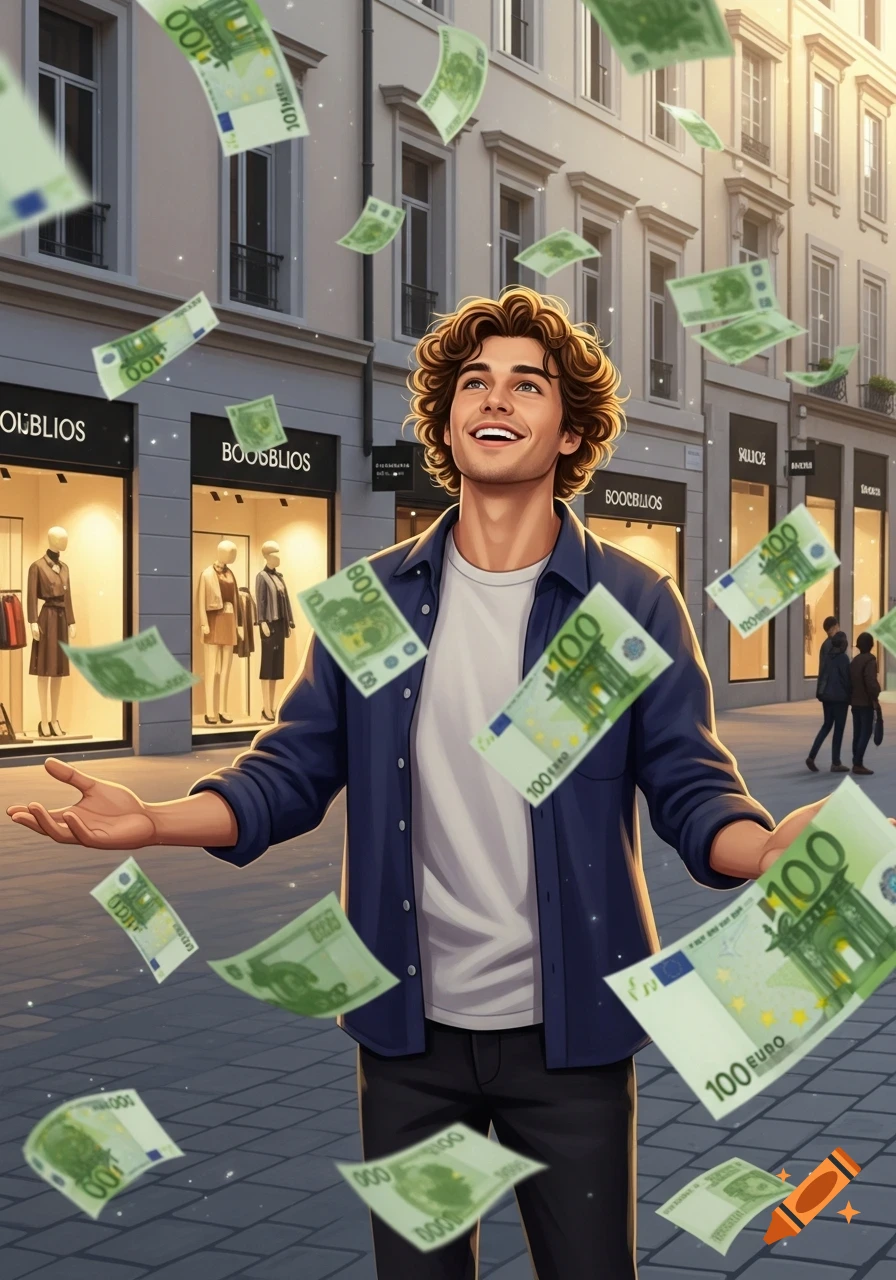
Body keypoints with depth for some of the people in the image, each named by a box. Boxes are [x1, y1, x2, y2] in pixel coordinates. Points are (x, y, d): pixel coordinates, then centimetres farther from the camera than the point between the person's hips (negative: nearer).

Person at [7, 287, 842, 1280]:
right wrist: (153, 820, -16)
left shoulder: (633, 602, -4)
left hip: (567, 1030, -2)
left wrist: (772, 847, -29)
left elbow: (689, 790, -6)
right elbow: (293, 772, 2)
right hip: (410, 1025, 2)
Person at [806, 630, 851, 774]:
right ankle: (835, 763, 8)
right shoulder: (843, 658, -14)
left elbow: (822, 675, 9)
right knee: (838, 729, 2)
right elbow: (846, 679, -14)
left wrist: (820, 693, 15)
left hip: (826, 696, 7)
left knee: (827, 725, 17)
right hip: (839, 697, -7)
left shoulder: (828, 656, 7)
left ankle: (812, 756, 7)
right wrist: (850, 696, -3)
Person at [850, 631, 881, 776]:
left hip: (855, 702, 8)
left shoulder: (854, 660, 9)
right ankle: (858, 764, -11)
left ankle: (856, 763, 14)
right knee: (866, 733, -6)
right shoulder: (870, 660, -15)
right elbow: (871, 682, -24)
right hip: (866, 702, -8)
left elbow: (850, 681, 13)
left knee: (857, 733, 11)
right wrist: (875, 698, -13)